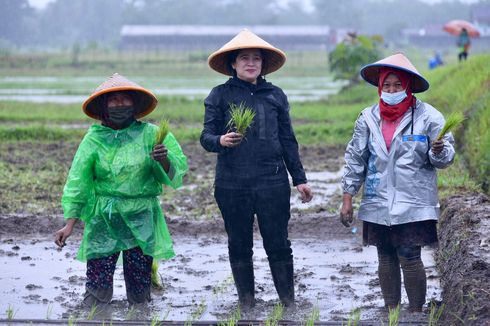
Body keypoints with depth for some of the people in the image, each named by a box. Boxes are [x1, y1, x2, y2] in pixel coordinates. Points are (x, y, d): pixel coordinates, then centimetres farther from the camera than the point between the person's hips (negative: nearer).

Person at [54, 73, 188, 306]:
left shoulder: (150, 134, 2)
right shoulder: (94, 139, 2)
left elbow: (175, 174, 3)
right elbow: (77, 182, 4)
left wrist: (164, 160, -20)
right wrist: (69, 224, -3)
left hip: (141, 219, 0)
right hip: (103, 219, 0)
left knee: (139, 294, 4)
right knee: (97, 291, -7)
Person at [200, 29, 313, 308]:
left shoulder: (275, 95, 10)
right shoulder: (220, 95, 4)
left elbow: (287, 140, 14)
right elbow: (206, 136, 0)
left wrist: (299, 178, 13)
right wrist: (220, 141, -23)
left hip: (272, 182, 1)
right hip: (232, 184, 0)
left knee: (278, 244, 0)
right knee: (239, 246, 7)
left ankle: (289, 302, 8)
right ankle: (246, 303, 17)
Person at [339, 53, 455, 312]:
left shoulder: (428, 117, -4)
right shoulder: (369, 118, 5)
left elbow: (445, 158, -1)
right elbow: (355, 159, 10)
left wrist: (439, 151, -25)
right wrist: (347, 199, 7)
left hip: (412, 205, -4)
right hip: (378, 204, 4)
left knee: (410, 259, -8)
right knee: (386, 258, 11)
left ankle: (416, 312, 4)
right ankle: (391, 311, 21)